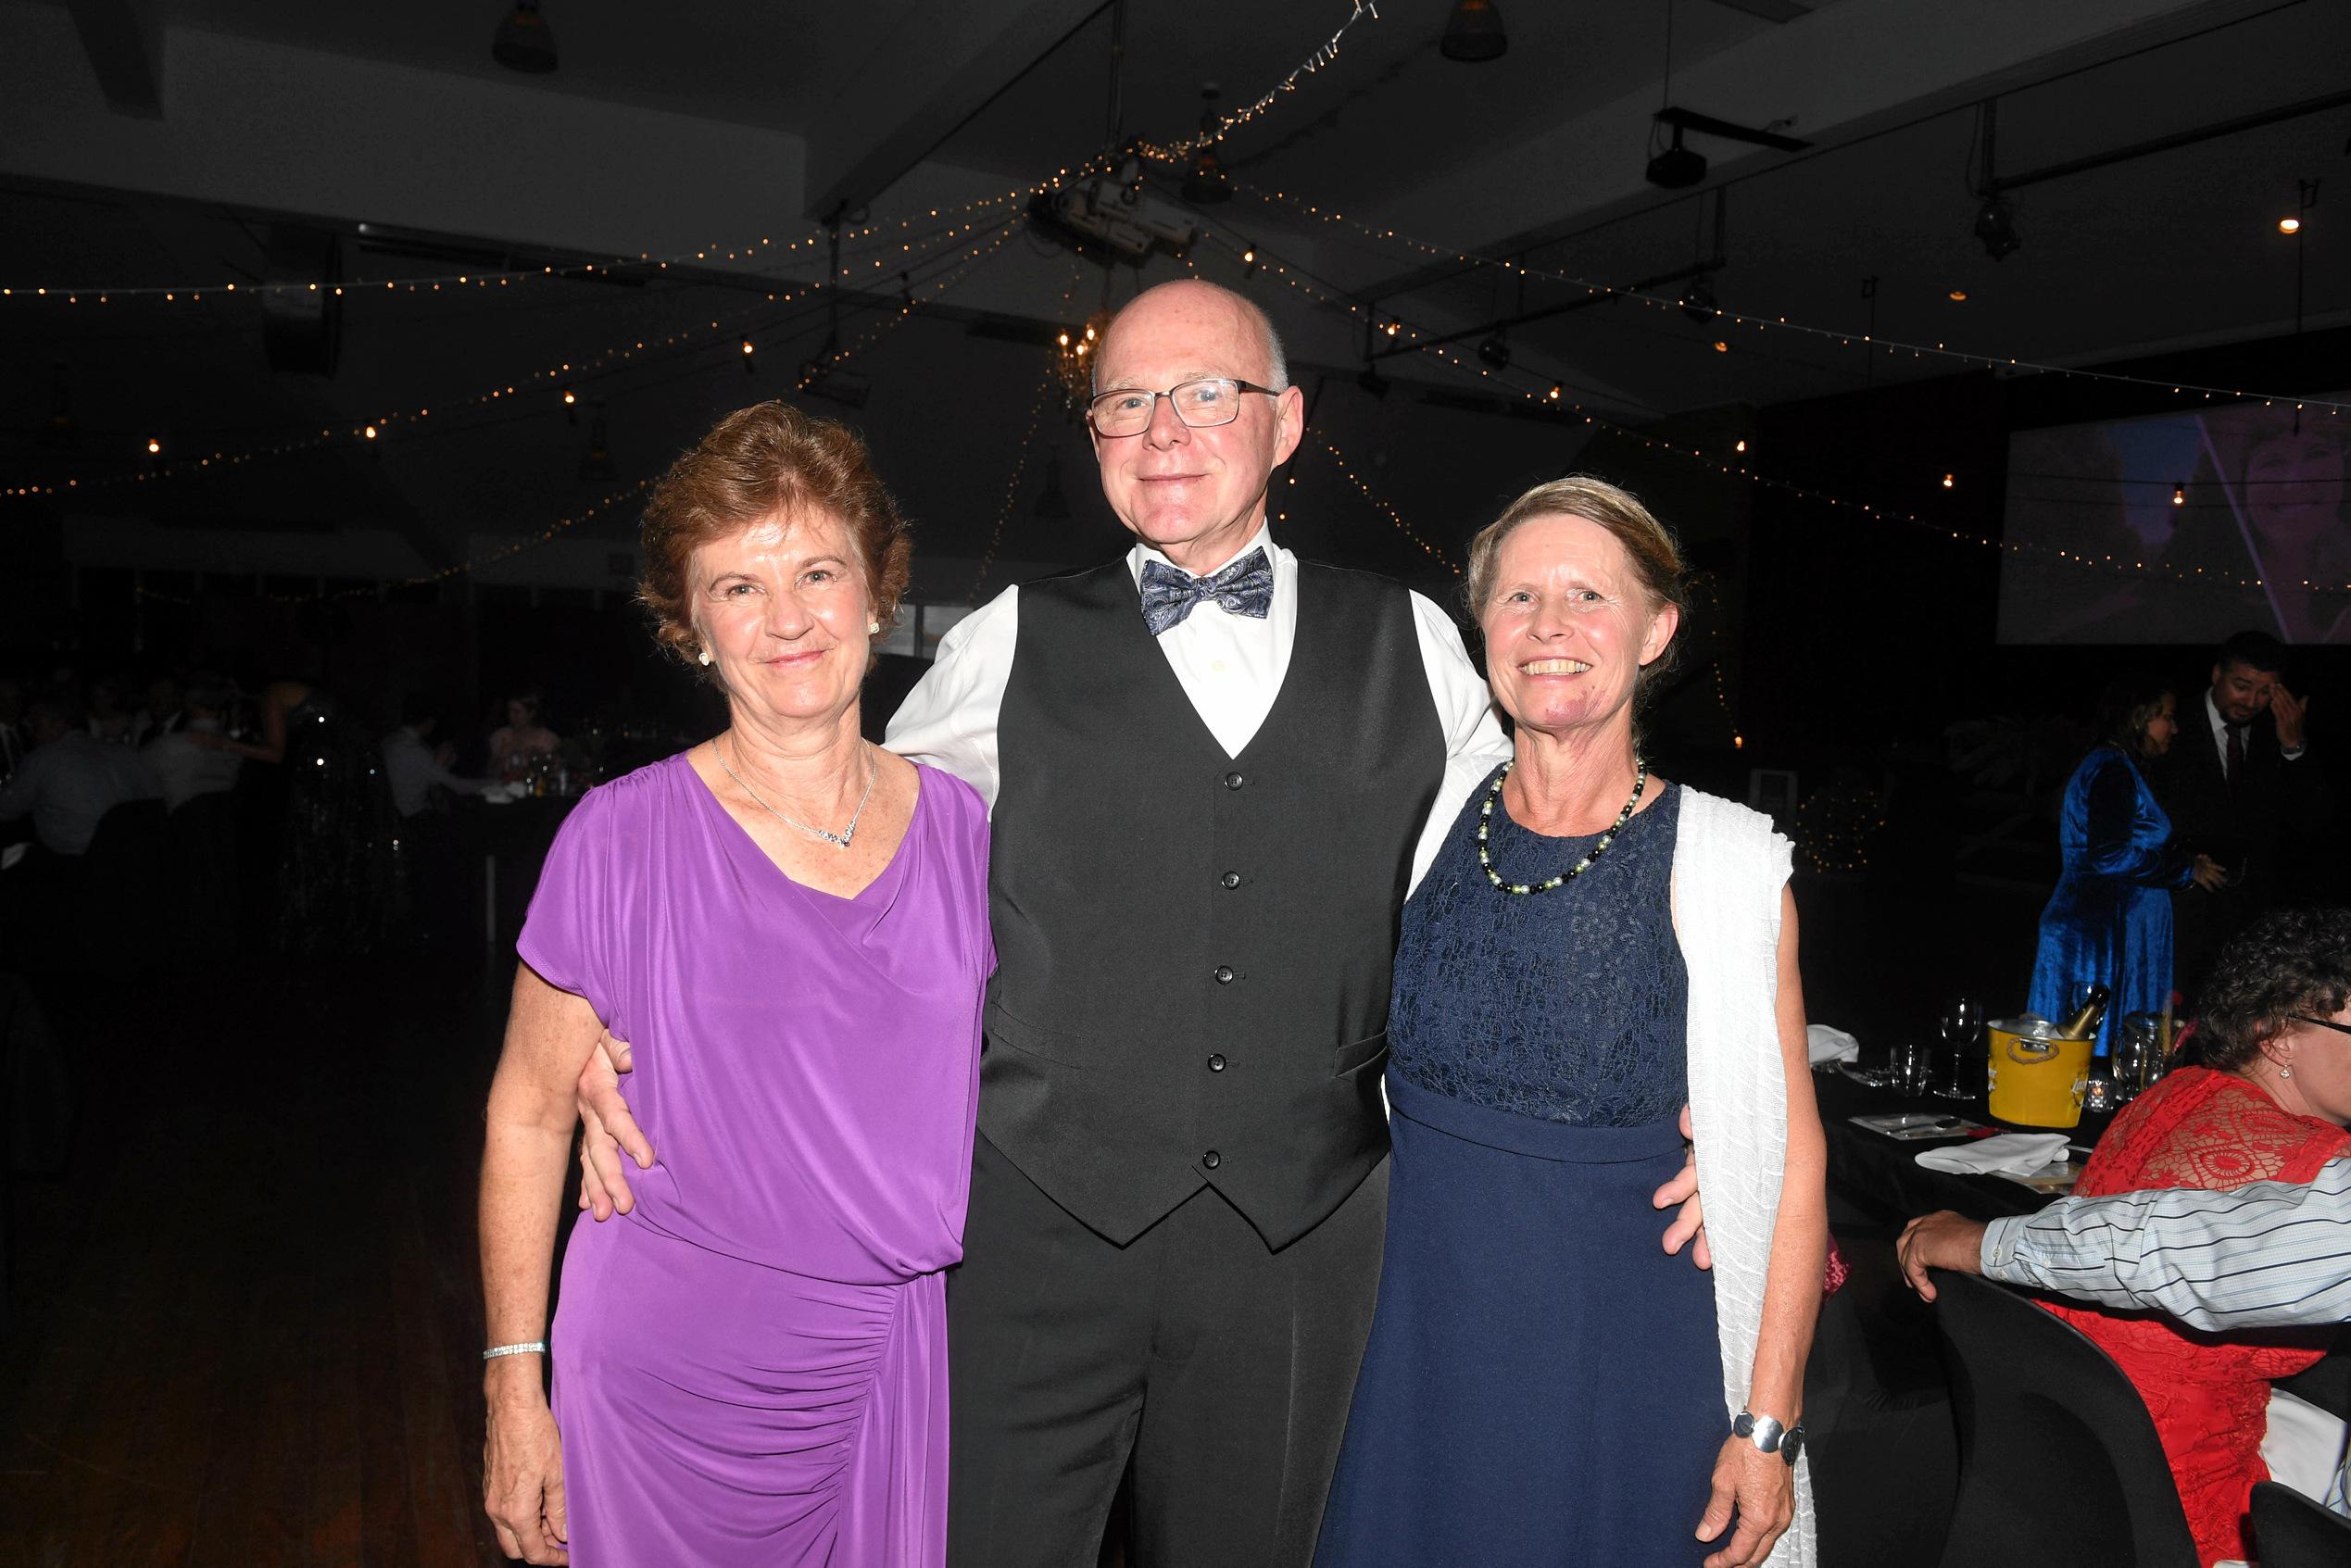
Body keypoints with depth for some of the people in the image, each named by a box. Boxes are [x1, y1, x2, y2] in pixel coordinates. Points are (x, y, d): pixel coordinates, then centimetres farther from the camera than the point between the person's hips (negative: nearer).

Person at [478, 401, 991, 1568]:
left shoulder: (961, 828, -2)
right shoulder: (622, 838, -11)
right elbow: (528, 1118, -3)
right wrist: (516, 1389, -4)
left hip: (893, 1367, 3)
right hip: (674, 1372, -2)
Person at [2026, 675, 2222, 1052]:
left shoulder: (2105, 766, 18)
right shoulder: (2113, 770, -14)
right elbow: (2111, 856, -23)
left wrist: (2183, 863, 16)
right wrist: (2187, 869, -11)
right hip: (2100, 933, -10)